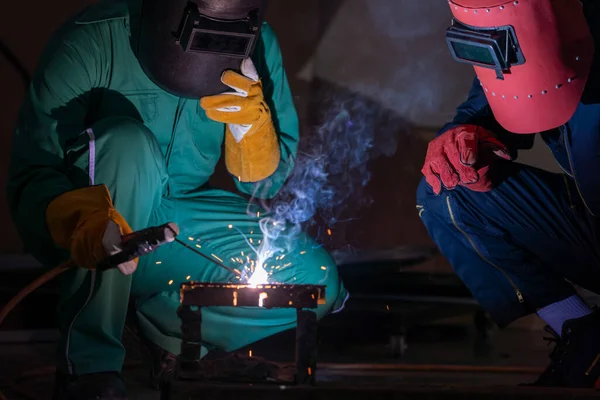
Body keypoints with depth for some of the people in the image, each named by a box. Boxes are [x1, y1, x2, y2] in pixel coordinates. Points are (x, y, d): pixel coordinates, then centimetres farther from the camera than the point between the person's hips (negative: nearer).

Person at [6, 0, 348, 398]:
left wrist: (250, 122, -24)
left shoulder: (255, 47, -10)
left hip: (177, 223, 4)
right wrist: (84, 218, -48)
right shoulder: (91, 43, -22)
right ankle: (86, 361, -29)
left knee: (317, 282, -15)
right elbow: (30, 177, -26)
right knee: (126, 141, -35)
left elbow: (262, 184, -2)